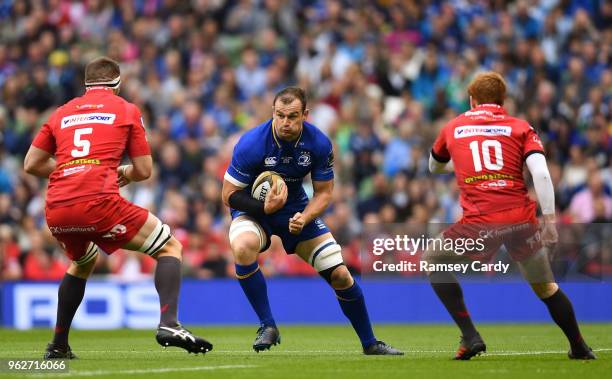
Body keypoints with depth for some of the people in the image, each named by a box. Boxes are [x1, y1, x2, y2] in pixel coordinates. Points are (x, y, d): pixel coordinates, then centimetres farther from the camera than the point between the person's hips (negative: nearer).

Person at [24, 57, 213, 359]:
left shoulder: (61, 113, 22)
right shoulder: (126, 110, 13)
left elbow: (31, 164, 22)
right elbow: (144, 171, 12)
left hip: (56, 211, 5)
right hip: (98, 202, -5)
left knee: (83, 262, 35)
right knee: (170, 248, 9)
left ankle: (58, 345, 33)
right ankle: (168, 324, -13)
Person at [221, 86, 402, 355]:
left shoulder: (319, 144, -17)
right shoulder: (251, 144, -26)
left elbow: (324, 192, -5)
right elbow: (229, 195, -18)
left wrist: (304, 217, -25)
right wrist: (265, 207, -35)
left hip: (297, 210, 3)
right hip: (253, 209, -3)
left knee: (340, 274, -4)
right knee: (242, 247, -38)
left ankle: (370, 344, 18)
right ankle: (268, 327, -23)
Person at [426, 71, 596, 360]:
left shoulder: (453, 128, 17)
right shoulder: (520, 128, 13)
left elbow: (434, 167, 36)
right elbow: (541, 173, -3)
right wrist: (549, 220, -4)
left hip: (479, 222, -2)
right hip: (521, 217, 2)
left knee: (431, 260, 21)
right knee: (545, 285, 22)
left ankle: (470, 337, 10)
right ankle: (579, 347, 28)